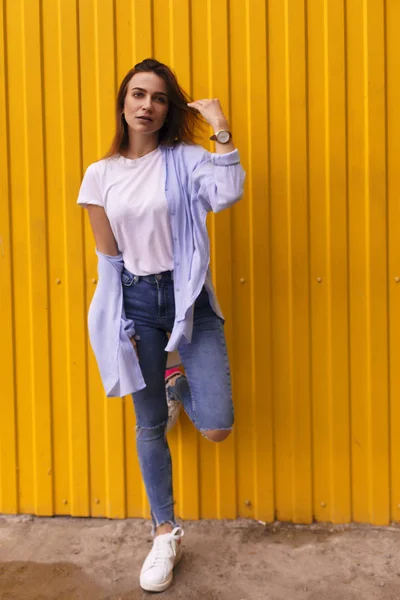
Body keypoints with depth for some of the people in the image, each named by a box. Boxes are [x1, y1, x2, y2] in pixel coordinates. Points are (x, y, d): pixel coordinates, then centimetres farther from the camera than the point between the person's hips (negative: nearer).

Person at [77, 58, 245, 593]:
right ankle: (166, 534, 28)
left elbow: (227, 194, -23)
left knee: (217, 428, -8)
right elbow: (108, 255, 4)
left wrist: (222, 131, -24)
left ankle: (178, 388, 29)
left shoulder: (186, 160, -3)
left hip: (188, 297, -1)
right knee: (150, 426, 9)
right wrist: (120, 318, -1)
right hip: (136, 301, 2)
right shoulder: (100, 174, 3)